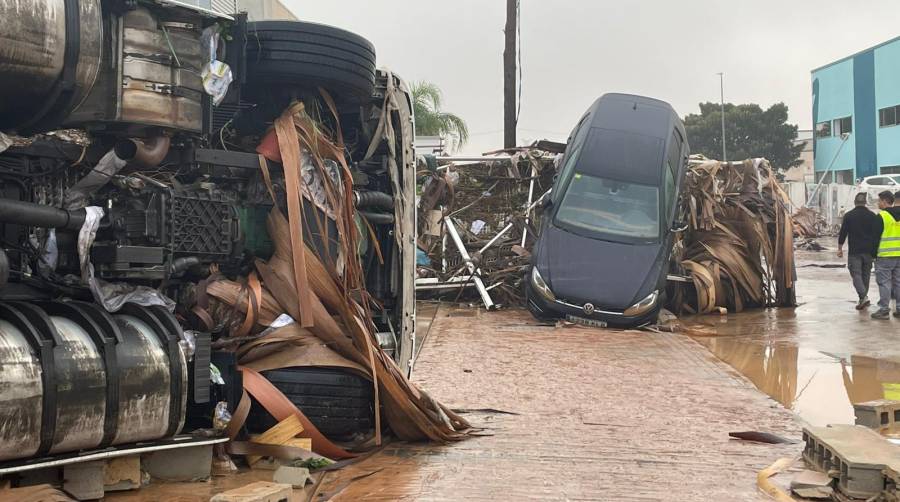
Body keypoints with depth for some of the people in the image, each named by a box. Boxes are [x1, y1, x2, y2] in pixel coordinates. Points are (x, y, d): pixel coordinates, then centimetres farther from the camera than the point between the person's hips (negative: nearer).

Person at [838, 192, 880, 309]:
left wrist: (840, 248, 6)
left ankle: (863, 297, -20)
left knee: (856, 274, -1)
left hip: (854, 251, -3)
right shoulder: (873, 216, 2)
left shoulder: (848, 216, -4)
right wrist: (875, 252, 8)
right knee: (866, 275, 14)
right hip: (869, 251, 3)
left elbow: (843, 233, -4)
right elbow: (877, 234, 2)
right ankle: (863, 298, 22)